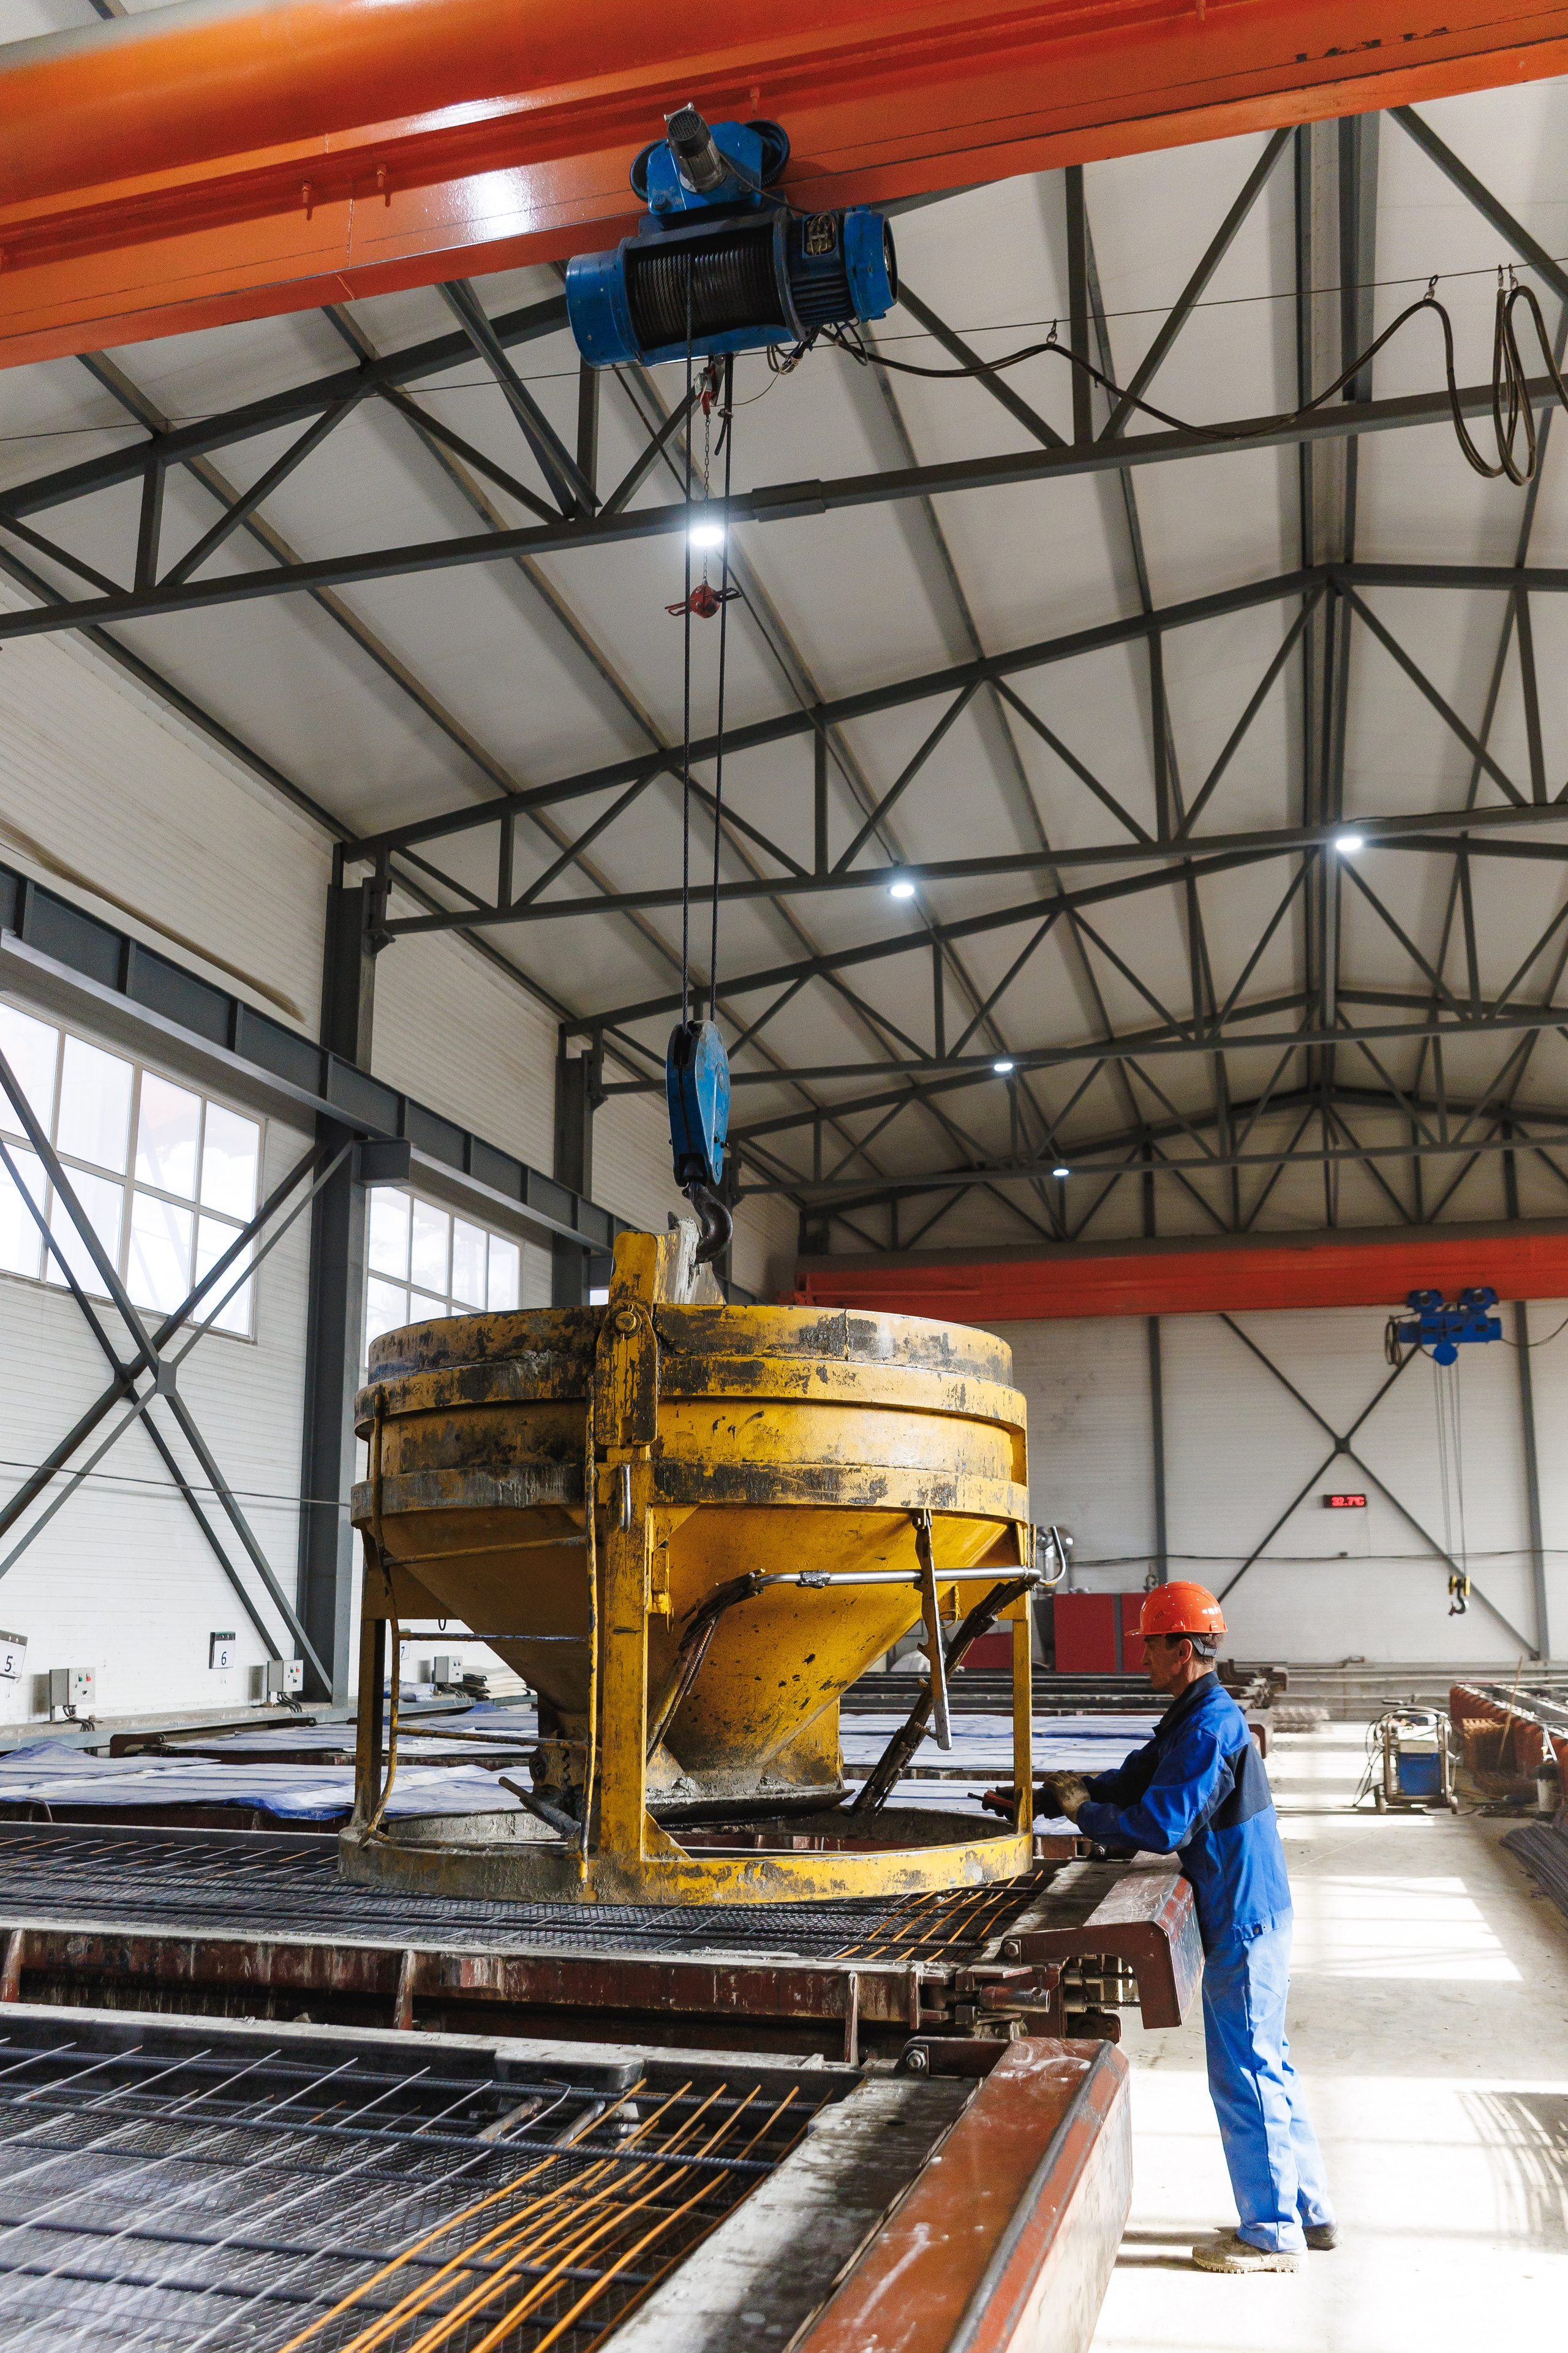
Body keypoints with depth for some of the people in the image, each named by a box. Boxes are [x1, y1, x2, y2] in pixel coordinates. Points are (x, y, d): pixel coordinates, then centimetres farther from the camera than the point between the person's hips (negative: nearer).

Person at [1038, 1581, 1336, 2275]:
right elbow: (1136, 1780, 14)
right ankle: (1308, 2212, 28)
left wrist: (1084, 1812, -14)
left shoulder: (1209, 1730, -22)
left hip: (1243, 1925, -10)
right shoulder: (1192, 1720, 11)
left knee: (1244, 2074, 0)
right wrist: (1063, 1791, 3)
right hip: (1251, 1914, 10)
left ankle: (1272, 2233, 11)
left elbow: (1160, 1826, -27)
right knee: (1266, 2066, 18)